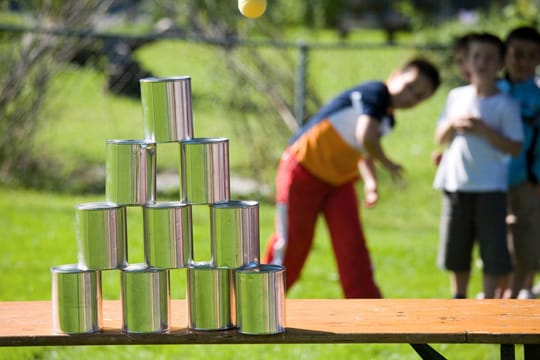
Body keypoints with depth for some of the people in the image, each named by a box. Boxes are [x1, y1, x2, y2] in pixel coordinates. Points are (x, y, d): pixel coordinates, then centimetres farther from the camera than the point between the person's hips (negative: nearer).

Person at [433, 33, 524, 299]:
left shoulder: (505, 105, -4)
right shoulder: (457, 97, 9)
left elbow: (515, 148, -9)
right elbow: (440, 139, 13)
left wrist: (484, 130, -18)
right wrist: (452, 124, -7)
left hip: (490, 187, -4)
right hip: (455, 185, 4)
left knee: (493, 250, -6)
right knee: (456, 249, 12)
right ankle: (458, 300, 25)